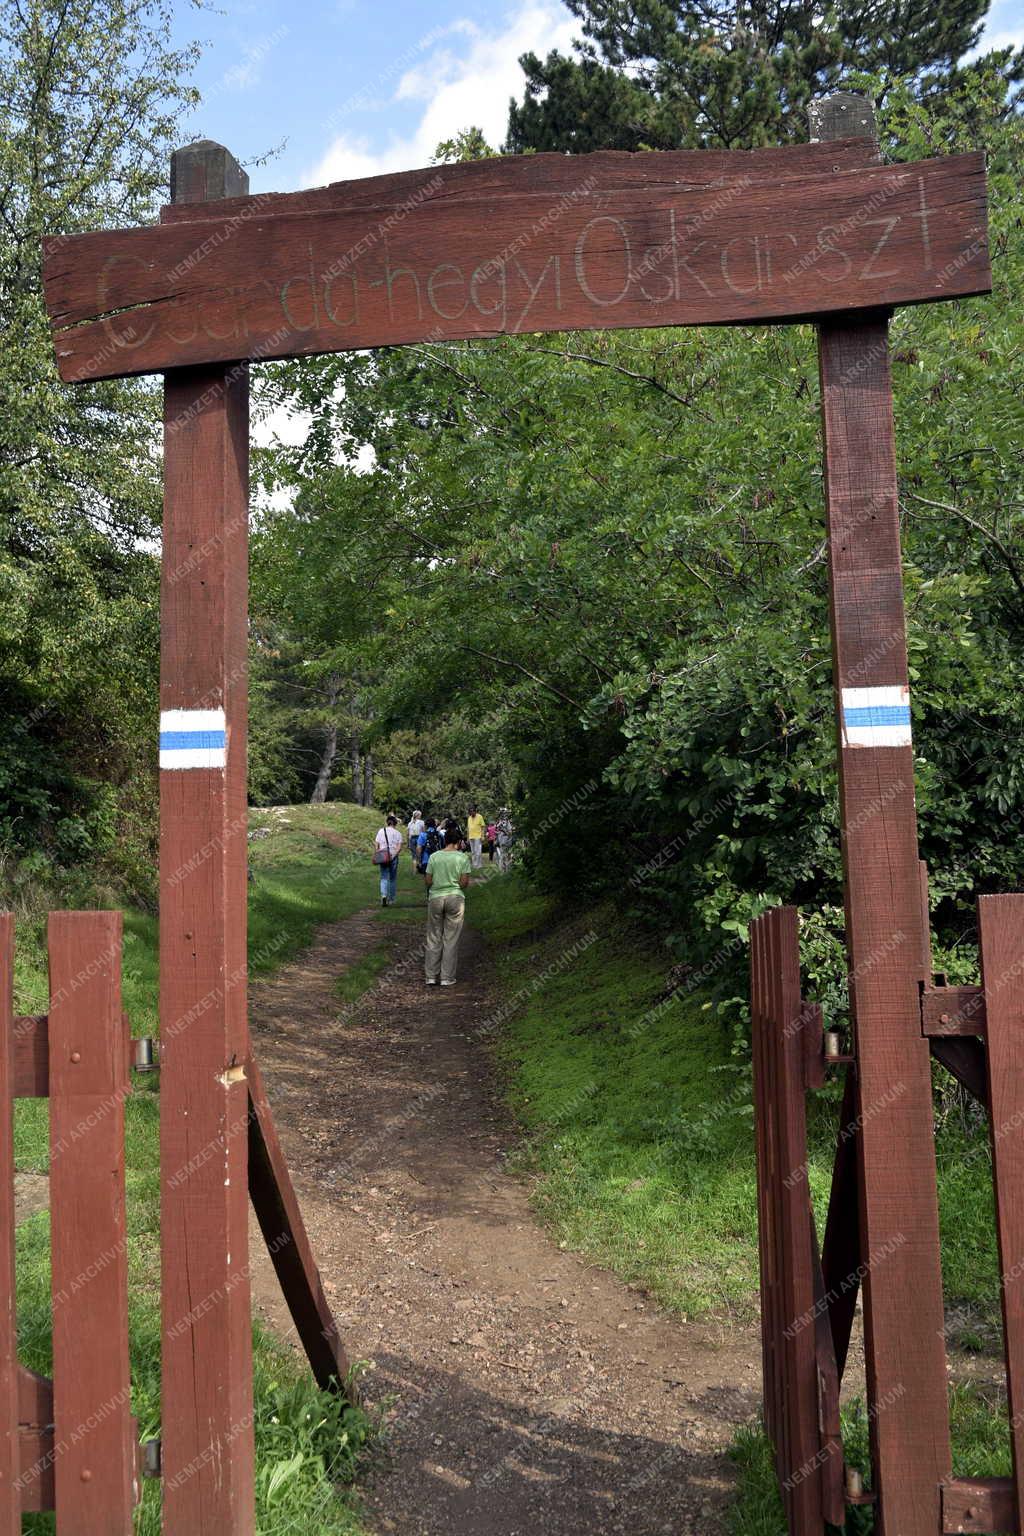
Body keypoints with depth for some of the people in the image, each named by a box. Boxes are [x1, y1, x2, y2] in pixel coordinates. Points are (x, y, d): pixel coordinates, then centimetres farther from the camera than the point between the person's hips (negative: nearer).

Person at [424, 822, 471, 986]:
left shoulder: (434, 857, -1)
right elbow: (464, 883, -7)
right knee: (451, 939, 7)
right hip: (455, 898, -1)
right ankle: (447, 978, 10)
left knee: (434, 938, 11)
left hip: (435, 898, 2)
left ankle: (431, 976, 13)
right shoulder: (463, 857, -5)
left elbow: (428, 881, 0)